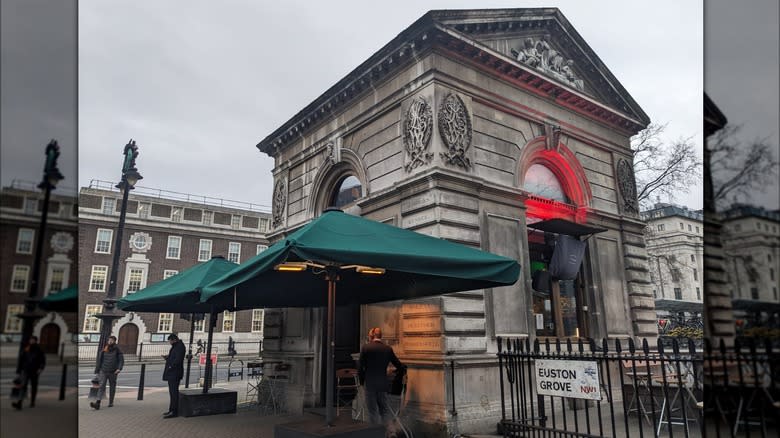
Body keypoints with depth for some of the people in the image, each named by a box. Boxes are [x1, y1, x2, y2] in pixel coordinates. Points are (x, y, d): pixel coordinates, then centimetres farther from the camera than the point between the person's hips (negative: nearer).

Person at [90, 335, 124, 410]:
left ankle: (111, 402, 22)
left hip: (112, 372, -1)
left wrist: (119, 368, -19)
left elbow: (121, 360, -3)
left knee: (112, 387, 8)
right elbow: (99, 360, 12)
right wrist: (97, 371, 10)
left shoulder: (117, 350, 1)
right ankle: (97, 403, -19)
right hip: (103, 371, 1)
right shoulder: (104, 350, 6)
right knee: (102, 386, -12)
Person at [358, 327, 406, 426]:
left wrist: (362, 381, 8)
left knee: (373, 411, 6)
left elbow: (361, 367, -6)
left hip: (369, 384, -2)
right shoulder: (388, 349, 2)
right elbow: (398, 364, 12)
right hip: (383, 384, 2)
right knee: (384, 410, 12)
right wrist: (404, 367, 34)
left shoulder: (365, 348, -6)